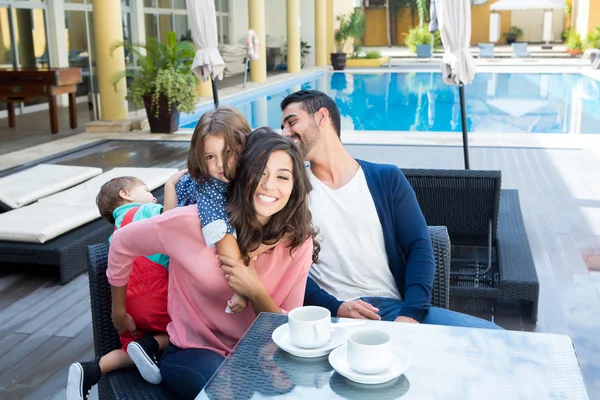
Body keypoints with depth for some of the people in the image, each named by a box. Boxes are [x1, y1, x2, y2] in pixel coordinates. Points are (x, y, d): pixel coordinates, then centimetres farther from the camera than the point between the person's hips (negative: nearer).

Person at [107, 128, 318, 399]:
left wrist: (256, 293, -25)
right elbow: (122, 243, -3)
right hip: (193, 352, -3)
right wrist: (119, 311, 10)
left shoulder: (298, 244, -10)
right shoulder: (194, 223, -19)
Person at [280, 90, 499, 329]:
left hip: (396, 307, 2)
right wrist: (335, 308, -17)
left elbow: (419, 248, 4)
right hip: (331, 315, -2)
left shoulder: (387, 179, 12)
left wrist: (411, 313, -13)